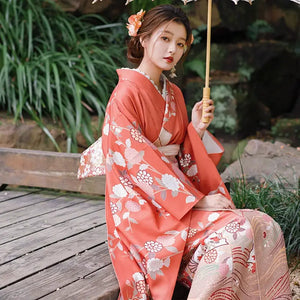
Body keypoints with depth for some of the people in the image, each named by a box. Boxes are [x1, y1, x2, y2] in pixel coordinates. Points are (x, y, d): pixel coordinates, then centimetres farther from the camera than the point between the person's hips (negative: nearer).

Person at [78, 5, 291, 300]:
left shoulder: (174, 94, 14)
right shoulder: (126, 93, -9)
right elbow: (138, 161, -17)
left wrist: (196, 129, -4)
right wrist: (197, 200, -20)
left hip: (177, 191, 7)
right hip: (142, 205, -7)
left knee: (266, 228, -13)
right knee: (237, 229, -27)